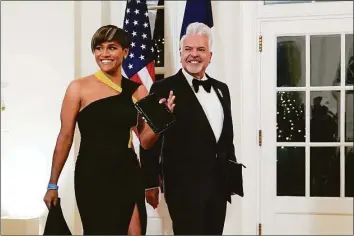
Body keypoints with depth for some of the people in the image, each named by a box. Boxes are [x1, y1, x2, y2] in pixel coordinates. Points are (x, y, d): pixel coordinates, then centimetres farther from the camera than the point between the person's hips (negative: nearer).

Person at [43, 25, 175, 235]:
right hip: (91, 175, -2)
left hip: (128, 175, 3)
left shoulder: (137, 91, 5)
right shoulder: (79, 88, -2)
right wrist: (53, 184, 1)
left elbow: (146, 141, 7)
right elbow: (65, 137, -1)